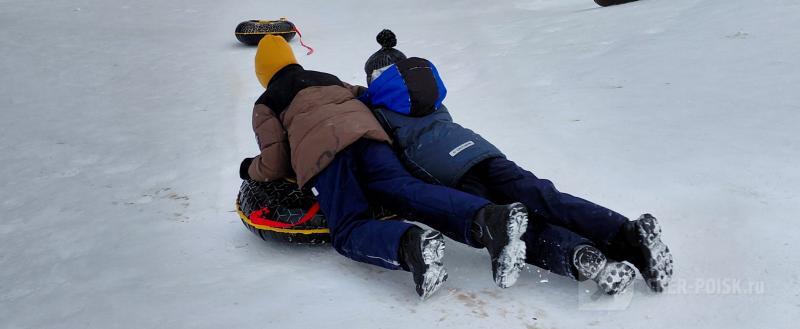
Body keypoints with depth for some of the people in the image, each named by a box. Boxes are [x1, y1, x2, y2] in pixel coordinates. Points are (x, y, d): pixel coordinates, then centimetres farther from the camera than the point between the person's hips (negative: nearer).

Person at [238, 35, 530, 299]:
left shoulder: (265, 104, 25)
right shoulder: (329, 78, 40)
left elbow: (275, 163, 15)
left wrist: (251, 169, 36)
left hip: (318, 149, -4)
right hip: (364, 129, 4)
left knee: (348, 232, -6)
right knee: (408, 190, -15)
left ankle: (409, 245, -41)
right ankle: (487, 218, -44)